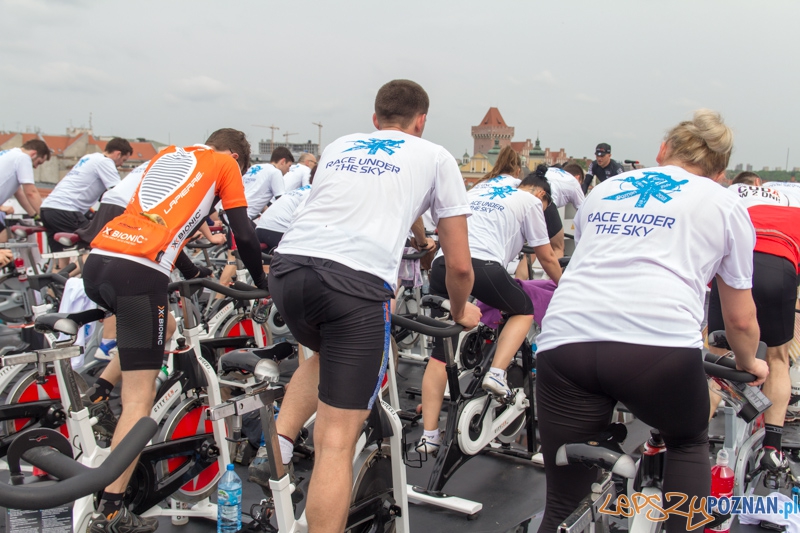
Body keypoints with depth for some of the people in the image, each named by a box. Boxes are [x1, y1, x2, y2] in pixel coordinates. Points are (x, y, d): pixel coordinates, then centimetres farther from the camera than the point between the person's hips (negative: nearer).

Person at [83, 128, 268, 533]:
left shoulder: (167, 156, 30)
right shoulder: (225, 164, 13)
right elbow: (244, 234, 8)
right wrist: (261, 281, 24)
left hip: (97, 260, 7)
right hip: (138, 272, -7)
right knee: (140, 397, -3)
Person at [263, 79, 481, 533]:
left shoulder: (339, 147, 28)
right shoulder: (435, 156, 19)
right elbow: (460, 265, 16)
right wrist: (461, 312, 36)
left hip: (288, 267, 5)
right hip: (357, 283, -4)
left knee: (327, 353, 35)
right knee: (338, 440, 1)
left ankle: (278, 445, 19)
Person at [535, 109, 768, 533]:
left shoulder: (604, 189, 30)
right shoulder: (724, 203, 21)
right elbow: (741, 319, 25)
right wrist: (748, 363, 46)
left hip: (565, 339, 3)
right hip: (660, 343, -2)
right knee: (689, 442, 31)